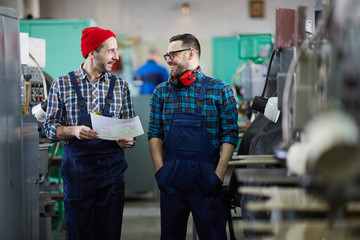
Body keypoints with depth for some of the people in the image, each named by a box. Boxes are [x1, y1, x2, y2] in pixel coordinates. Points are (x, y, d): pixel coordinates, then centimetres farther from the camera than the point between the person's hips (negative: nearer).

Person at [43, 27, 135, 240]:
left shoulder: (120, 86, 8)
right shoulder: (62, 85, 1)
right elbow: (50, 127, 1)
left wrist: (128, 140, -11)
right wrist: (74, 131, -18)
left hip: (112, 168, 2)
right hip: (77, 170, -2)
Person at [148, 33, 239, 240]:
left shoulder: (220, 90, -1)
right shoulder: (161, 92, 9)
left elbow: (230, 135, -2)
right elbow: (154, 134, 8)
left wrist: (219, 175, -9)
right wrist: (160, 170, -3)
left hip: (206, 178, -3)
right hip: (171, 178, 3)